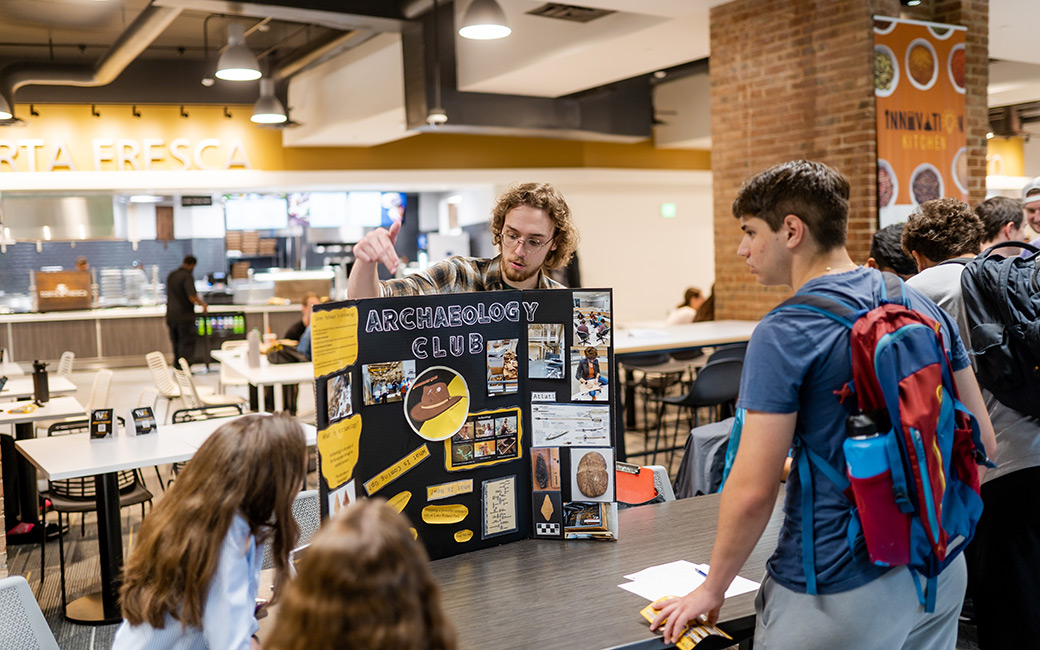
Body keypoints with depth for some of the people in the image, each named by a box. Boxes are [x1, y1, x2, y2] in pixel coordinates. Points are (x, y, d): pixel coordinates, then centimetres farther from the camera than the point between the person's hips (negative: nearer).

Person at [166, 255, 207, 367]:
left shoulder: (170, 276, 11)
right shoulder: (187, 277, -14)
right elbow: (192, 297, -23)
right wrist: (203, 304, -4)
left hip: (171, 316, 7)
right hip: (185, 316, -7)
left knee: (176, 343, 14)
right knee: (187, 344, -1)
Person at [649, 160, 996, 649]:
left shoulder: (784, 334, -18)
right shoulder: (924, 306, 2)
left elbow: (753, 489, -19)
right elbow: (981, 441, 8)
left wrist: (712, 590, -6)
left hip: (840, 593, -7)